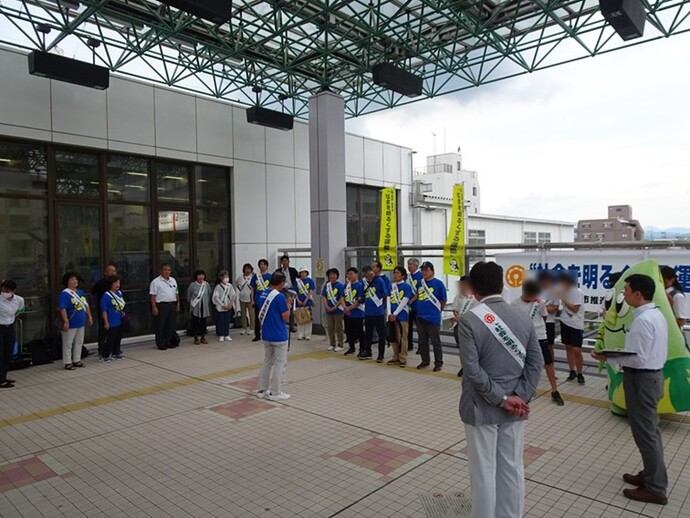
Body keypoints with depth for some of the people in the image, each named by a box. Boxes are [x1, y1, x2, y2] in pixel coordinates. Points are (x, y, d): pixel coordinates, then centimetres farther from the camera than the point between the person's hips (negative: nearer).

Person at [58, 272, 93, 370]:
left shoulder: (81, 292, 10)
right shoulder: (64, 294, -14)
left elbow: (86, 305, 18)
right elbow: (62, 309, -20)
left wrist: (89, 316, 15)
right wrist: (66, 321, -24)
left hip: (81, 323, 8)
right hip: (71, 324, -8)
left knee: (79, 342, 16)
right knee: (68, 344, 2)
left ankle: (76, 360, 27)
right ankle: (67, 362, 11)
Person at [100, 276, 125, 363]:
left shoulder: (120, 293, 5)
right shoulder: (106, 295, -16)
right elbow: (104, 310, -16)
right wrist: (106, 322, -16)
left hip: (120, 321, 8)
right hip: (111, 322, -8)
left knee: (118, 338, 17)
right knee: (110, 339, -5)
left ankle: (116, 353, 32)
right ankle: (104, 356, 6)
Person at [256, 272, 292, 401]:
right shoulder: (280, 297, -18)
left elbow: (260, 316, 11)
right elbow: (285, 318, -15)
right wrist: (288, 305, -1)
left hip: (266, 335, 7)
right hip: (279, 336, -7)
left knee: (267, 362, 18)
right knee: (280, 364, 5)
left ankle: (262, 390, 23)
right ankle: (275, 393, 8)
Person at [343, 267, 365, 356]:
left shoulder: (360, 285, -12)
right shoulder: (346, 285, 8)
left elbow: (360, 300, -16)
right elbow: (343, 298, 11)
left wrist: (350, 308, -16)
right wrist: (345, 307, -6)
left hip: (357, 313, -7)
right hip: (347, 313, 7)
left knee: (359, 332, 3)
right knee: (348, 331, 16)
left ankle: (362, 349, 15)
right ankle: (351, 348, 31)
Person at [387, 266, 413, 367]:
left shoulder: (407, 286, -6)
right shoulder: (391, 286, 11)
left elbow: (404, 302, -11)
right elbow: (388, 300, 6)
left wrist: (395, 314, -13)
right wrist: (389, 314, -6)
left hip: (401, 315, -6)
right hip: (391, 316, 6)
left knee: (402, 338, -1)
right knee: (393, 338, 11)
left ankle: (403, 359, 7)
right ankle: (396, 358, 22)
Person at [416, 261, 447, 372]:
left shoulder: (438, 283, -9)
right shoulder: (420, 283, 5)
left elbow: (444, 300, -1)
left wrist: (438, 311, 7)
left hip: (433, 318, -5)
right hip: (420, 317, 5)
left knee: (436, 342, 4)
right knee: (422, 341, 15)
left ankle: (438, 363, 16)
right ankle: (425, 361, 29)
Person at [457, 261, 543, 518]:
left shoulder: (470, 320, -16)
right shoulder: (523, 318, -1)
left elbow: (472, 369, -20)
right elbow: (536, 363, -2)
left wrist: (501, 399, -13)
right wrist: (520, 398, -5)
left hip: (482, 407, -4)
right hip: (513, 409, 5)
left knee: (484, 472, 10)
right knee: (512, 468, 18)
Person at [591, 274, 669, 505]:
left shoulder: (642, 320, -24)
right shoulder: (656, 314, 8)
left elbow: (638, 359, -25)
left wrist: (608, 357, -18)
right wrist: (617, 355, 9)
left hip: (641, 379, -10)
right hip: (652, 374, 10)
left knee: (645, 432, 1)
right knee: (649, 429, 20)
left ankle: (656, 488, 12)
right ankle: (652, 475, 34)